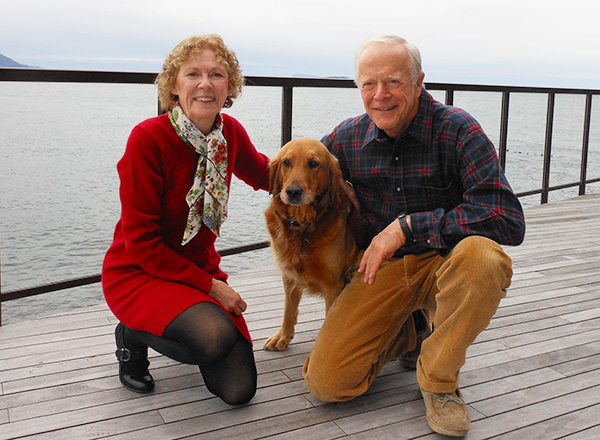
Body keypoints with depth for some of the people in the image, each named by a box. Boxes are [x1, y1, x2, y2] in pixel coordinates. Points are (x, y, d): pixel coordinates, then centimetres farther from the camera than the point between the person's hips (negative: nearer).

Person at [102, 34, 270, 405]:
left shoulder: (230, 132, -5)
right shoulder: (148, 138, -21)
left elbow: (261, 172, 18)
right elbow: (140, 242, -19)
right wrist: (209, 284, -18)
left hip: (201, 269, 5)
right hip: (137, 273, -5)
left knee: (239, 390, -7)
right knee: (217, 337, -35)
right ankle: (133, 336, -2)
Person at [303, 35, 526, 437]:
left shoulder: (455, 129, -16)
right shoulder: (347, 138, -3)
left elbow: (509, 220, -28)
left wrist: (408, 226, -30)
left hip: (444, 264, -2)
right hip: (383, 268, 3)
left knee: (482, 255, -39)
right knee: (325, 382, -11)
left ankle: (439, 380, -12)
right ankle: (410, 332, 19)